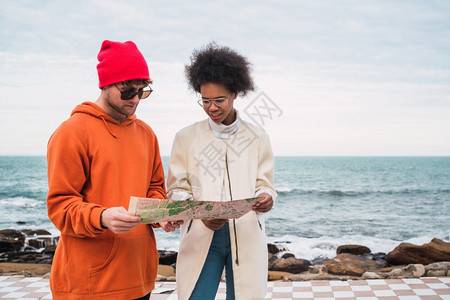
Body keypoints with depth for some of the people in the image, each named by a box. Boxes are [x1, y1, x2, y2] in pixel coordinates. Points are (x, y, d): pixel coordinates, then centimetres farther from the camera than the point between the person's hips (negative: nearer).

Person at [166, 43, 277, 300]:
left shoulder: (258, 138, 9)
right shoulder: (186, 138, 7)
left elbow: (265, 185, 9)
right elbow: (177, 189, 5)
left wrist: (266, 198, -16)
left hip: (247, 236, 1)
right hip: (200, 236, 0)